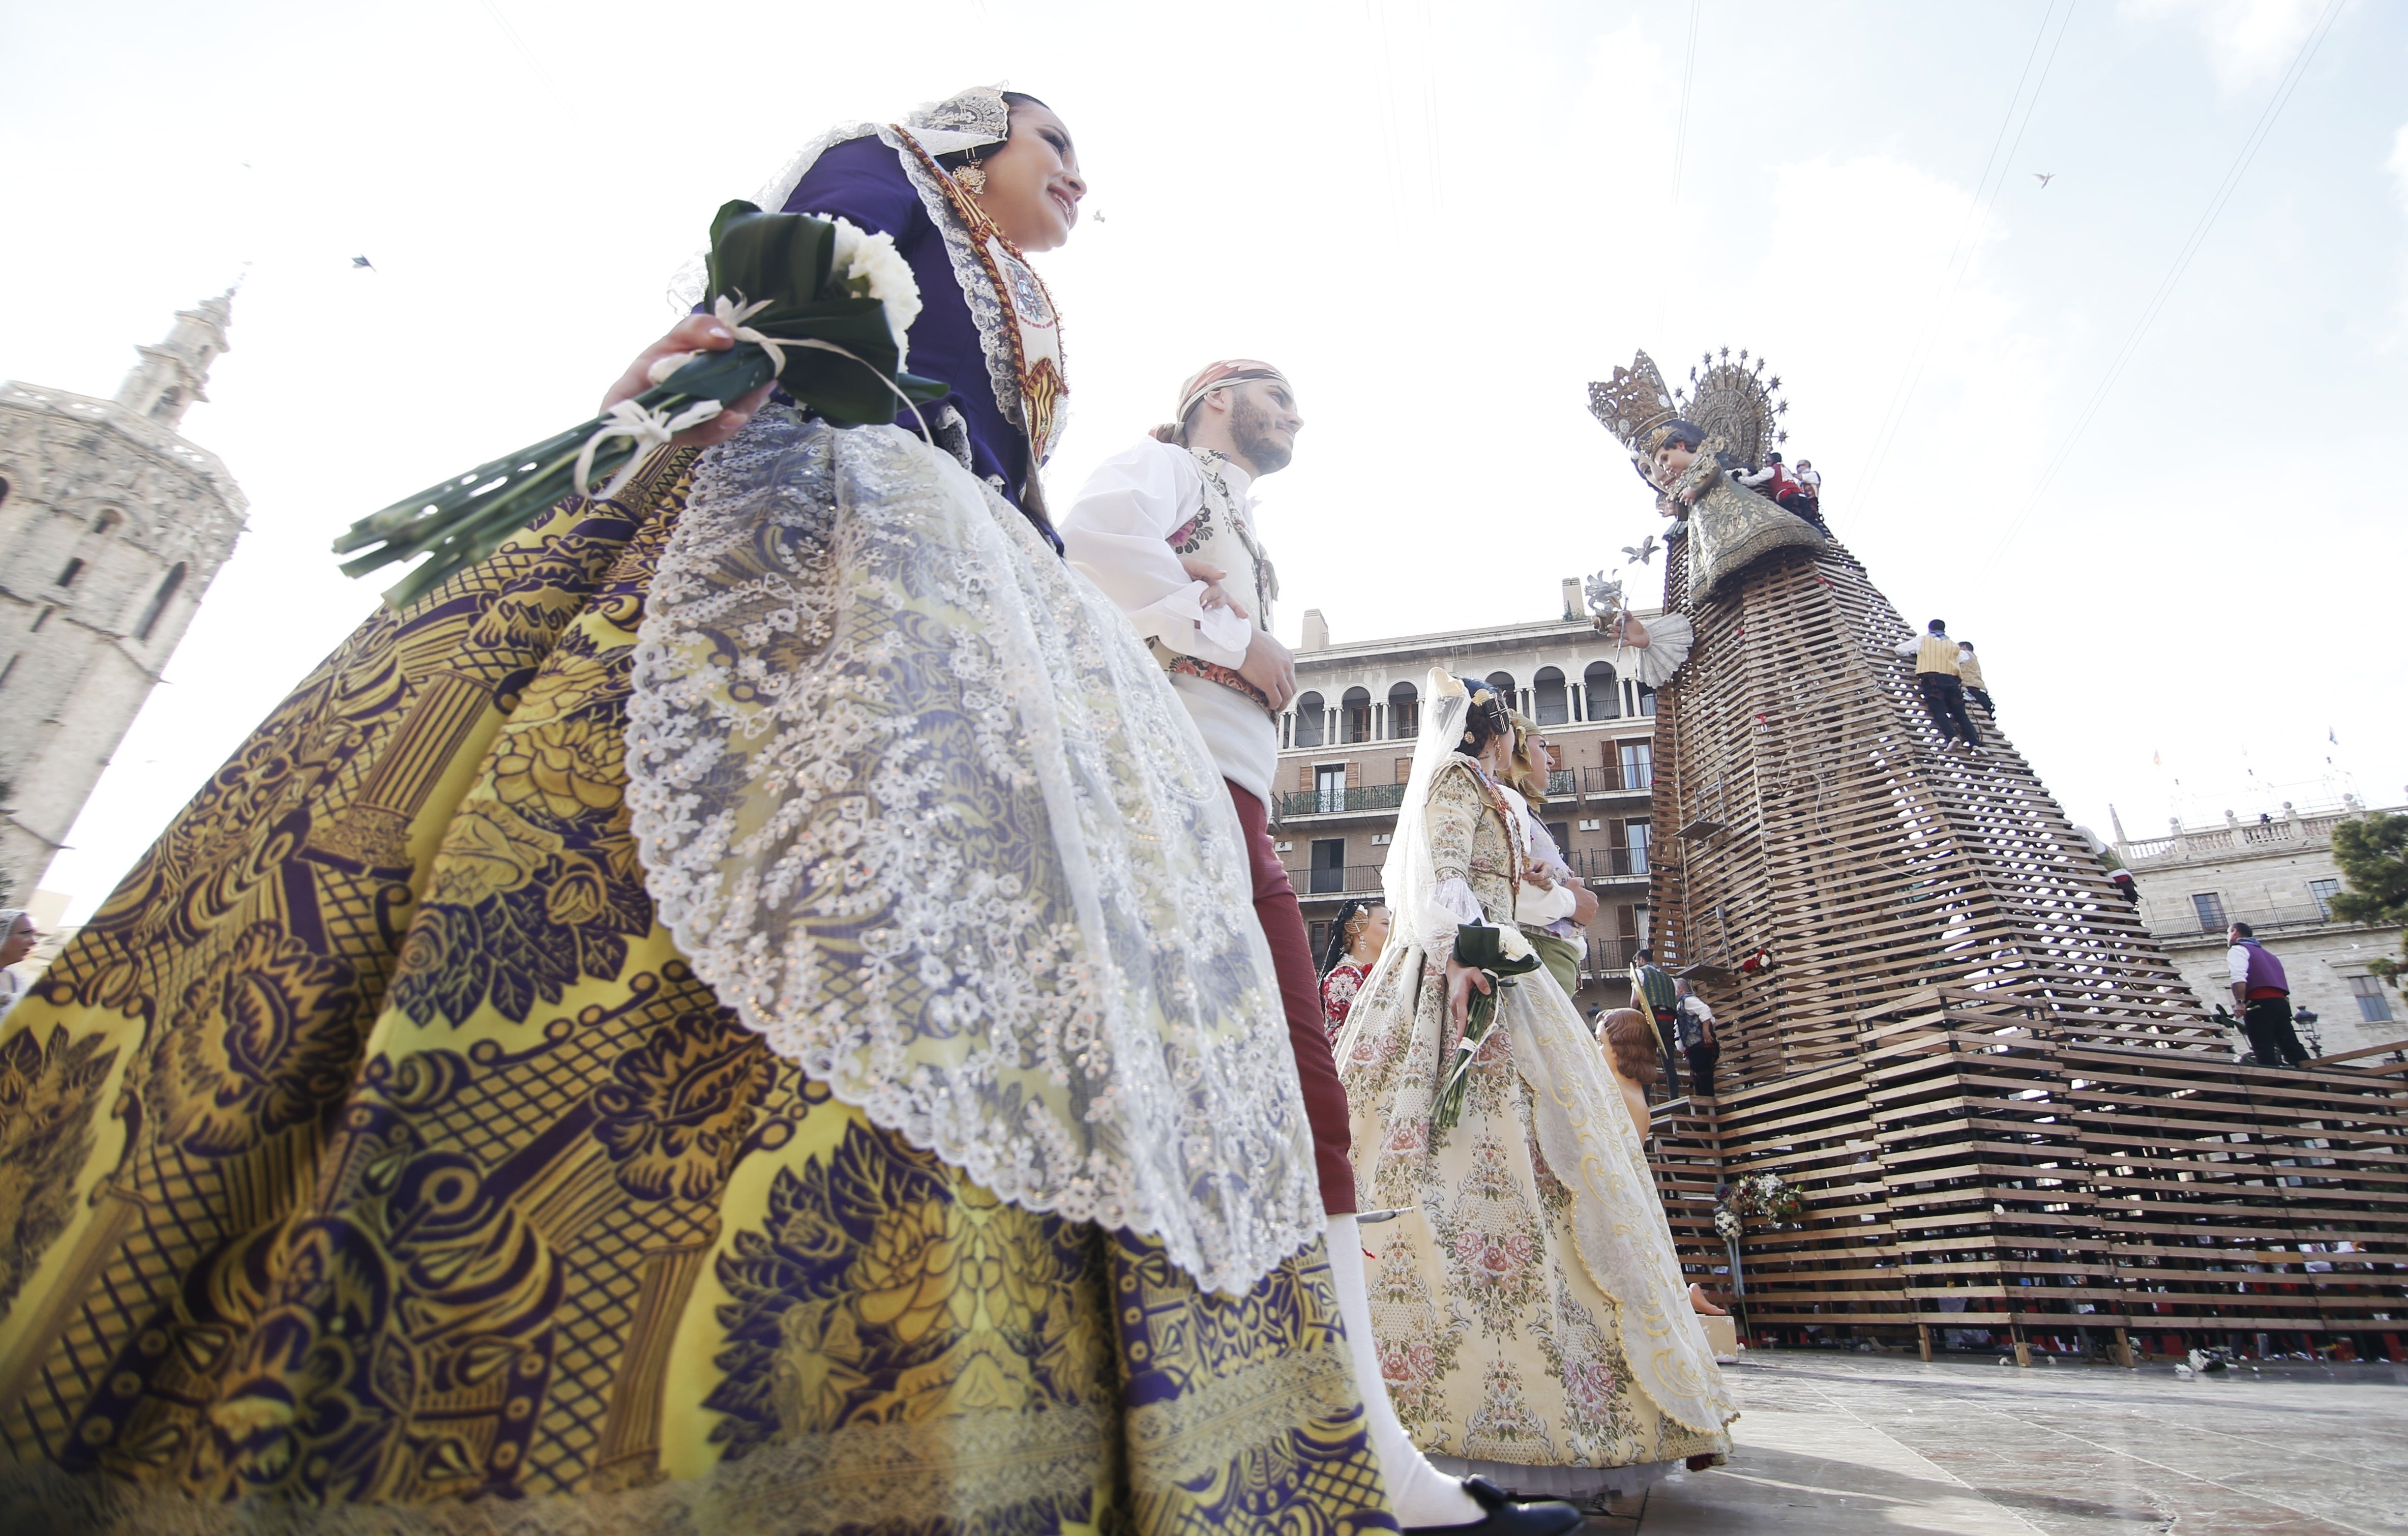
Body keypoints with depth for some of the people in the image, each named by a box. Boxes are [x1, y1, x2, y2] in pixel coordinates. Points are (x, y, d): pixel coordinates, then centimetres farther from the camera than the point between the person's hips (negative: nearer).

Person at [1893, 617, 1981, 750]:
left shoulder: (1923, 640, 17)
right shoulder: (1953, 645, 26)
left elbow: (1898, 649, 21)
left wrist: (1913, 654, 40)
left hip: (1932, 679, -3)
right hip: (1951, 679, 3)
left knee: (1939, 711, -15)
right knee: (1960, 714, 1)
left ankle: (1952, 737, -38)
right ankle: (1975, 743, -15)